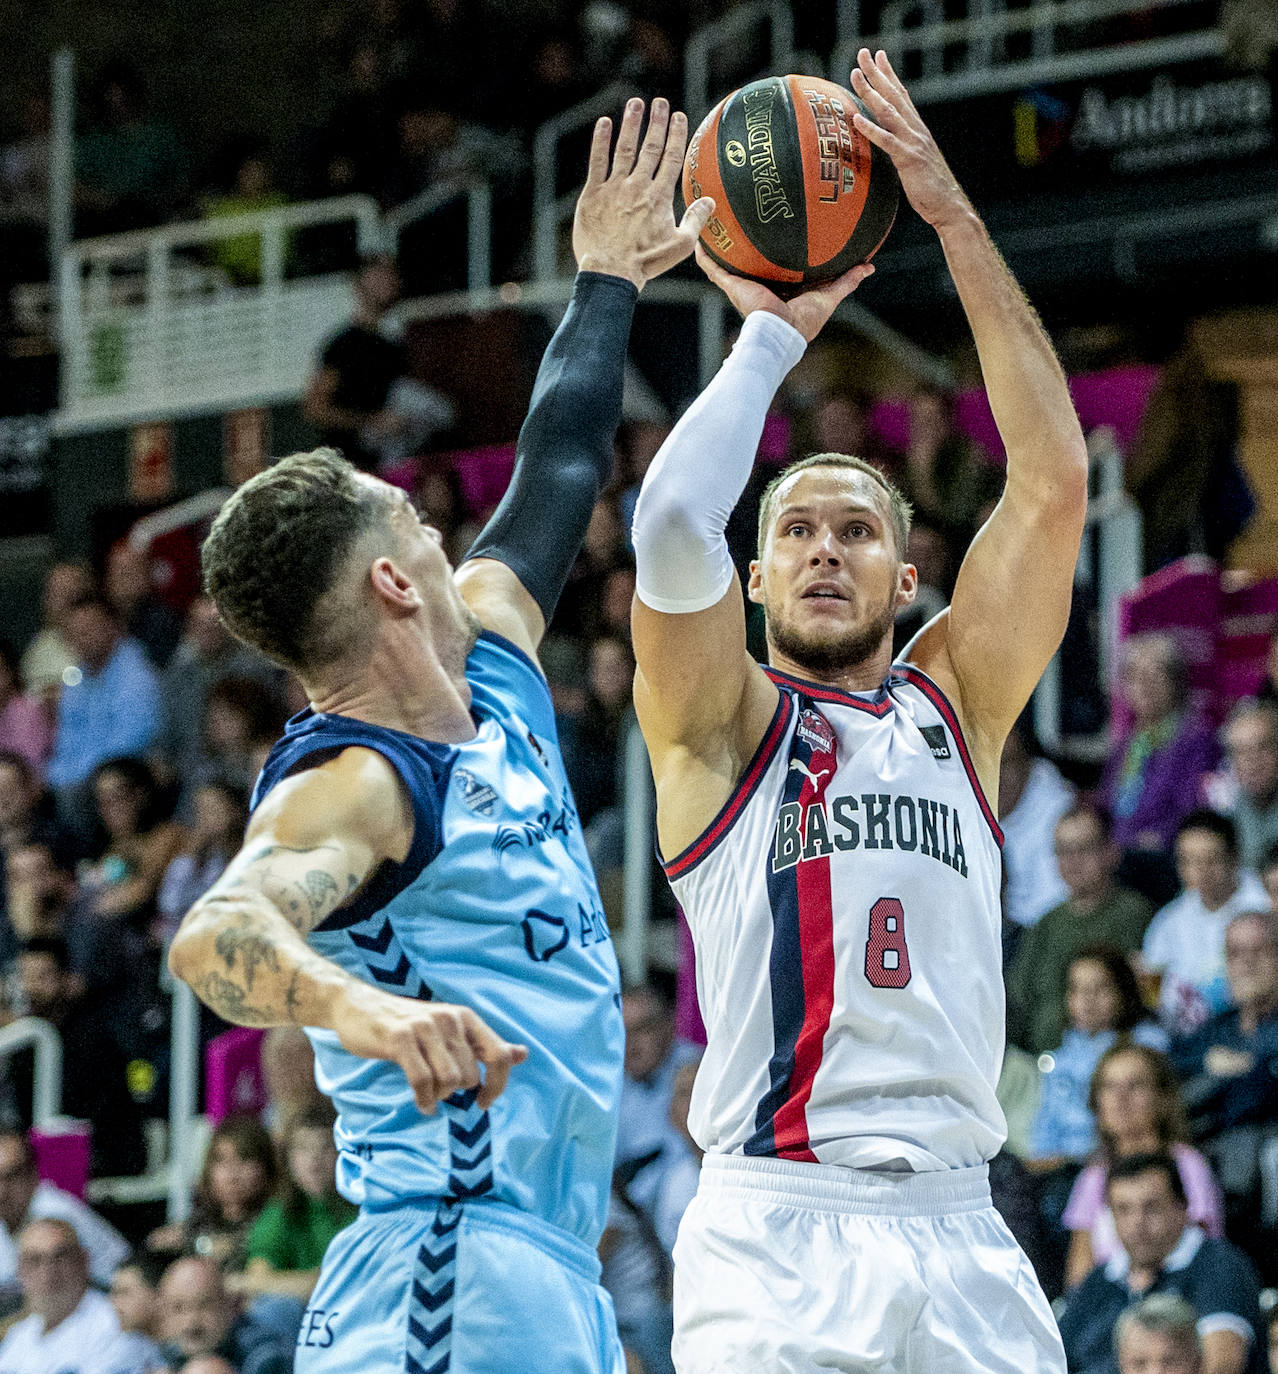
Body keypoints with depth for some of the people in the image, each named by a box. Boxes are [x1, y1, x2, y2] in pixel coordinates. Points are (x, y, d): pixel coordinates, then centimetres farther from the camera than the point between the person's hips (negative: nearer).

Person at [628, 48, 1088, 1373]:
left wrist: (953, 214, 3)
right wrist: (776, 330, 2)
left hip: (955, 1228, 3)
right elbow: (674, 527, -10)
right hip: (774, 1228, -3)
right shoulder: (722, 722, 9)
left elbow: (1054, 482, 8)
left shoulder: (952, 706, 17)